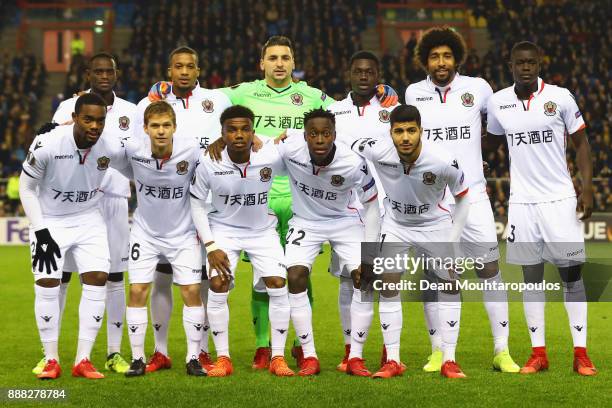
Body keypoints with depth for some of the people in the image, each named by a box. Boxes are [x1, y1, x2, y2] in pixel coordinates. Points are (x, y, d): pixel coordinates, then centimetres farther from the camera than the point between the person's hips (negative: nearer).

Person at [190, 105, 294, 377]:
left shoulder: (272, 158, -22)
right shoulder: (209, 163, -21)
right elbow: (196, 203, -8)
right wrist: (210, 246, -11)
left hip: (262, 230, 1)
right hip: (223, 230, -1)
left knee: (278, 285, -11)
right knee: (218, 286, -14)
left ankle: (278, 357, 2)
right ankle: (222, 358, -1)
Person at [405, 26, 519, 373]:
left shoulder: (478, 88, 0)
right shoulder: (413, 94, 4)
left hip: (473, 197, -1)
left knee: (490, 270, -2)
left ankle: (502, 350, 5)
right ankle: (438, 352, 13)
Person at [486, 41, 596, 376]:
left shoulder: (560, 97, -5)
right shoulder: (498, 102, 2)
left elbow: (581, 143, 2)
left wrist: (587, 189, -7)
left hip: (559, 198, -2)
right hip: (521, 201, 2)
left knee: (571, 274, -1)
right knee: (531, 275, 5)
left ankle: (580, 354, 2)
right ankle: (538, 353, 10)